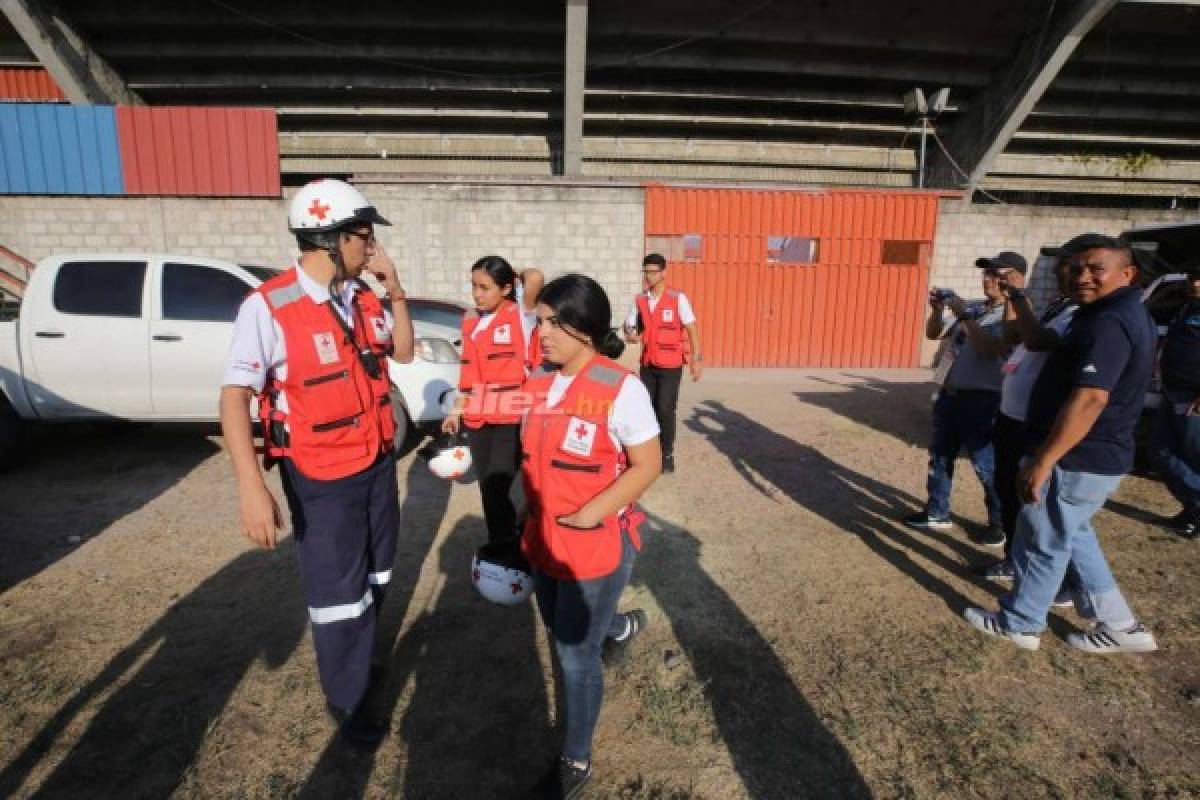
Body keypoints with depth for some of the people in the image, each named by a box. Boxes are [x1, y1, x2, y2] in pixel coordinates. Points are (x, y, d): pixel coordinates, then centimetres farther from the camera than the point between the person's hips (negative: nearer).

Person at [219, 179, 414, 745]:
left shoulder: (362, 296, -2)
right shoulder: (269, 306, -21)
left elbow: (404, 353, 9)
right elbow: (234, 396, -22)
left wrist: (395, 291, -7)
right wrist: (251, 487, -30)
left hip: (378, 462, 6)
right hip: (320, 477, -6)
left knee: (375, 577, 23)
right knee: (336, 593, 9)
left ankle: (357, 653, 50)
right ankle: (346, 699, 33)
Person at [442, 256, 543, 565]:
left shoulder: (520, 315, -8)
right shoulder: (470, 321, 11)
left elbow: (535, 278, -27)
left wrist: (517, 277, -6)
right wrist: (457, 410, 18)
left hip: (512, 417, -6)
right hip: (477, 417, 6)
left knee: (496, 487, -10)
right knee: (487, 486, 13)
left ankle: (508, 550, 10)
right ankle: (500, 545, 31)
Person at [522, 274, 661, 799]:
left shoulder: (622, 388, -19)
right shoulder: (538, 382, -1)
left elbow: (648, 466, -15)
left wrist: (590, 515, -21)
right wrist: (530, 518, 9)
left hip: (598, 544, -6)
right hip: (543, 539, 7)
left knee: (575, 652, 7)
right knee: (561, 630, 26)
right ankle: (620, 626, 60)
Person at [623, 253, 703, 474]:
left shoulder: (678, 298, -6)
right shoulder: (639, 300, 4)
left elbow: (692, 328, -5)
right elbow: (628, 327, 13)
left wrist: (696, 358, -11)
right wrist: (631, 336, -12)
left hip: (671, 365, -4)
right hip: (647, 364, 4)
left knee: (666, 409, -4)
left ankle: (667, 454, 13)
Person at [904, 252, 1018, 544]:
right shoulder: (972, 308, 9)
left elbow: (988, 349, -25)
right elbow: (933, 334, 14)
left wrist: (963, 315, -21)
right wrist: (938, 309, -4)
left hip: (982, 400, -7)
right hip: (949, 394, 7)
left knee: (986, 464, 2)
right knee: (939, 456, 15)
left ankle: (1001, 523, 21)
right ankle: (937, 513, 29)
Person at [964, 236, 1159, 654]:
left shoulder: (1108, 323, -23)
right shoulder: (1125, 313, 12)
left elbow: (1089, 400, -30)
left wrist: (1042, 461, -28)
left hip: (1076, 460, -10)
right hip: (1098, 457, 10)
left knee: (1043, 543, 6)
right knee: (1072, 536, 24)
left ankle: (1018, 623, 24)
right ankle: (1119, 625, 33)